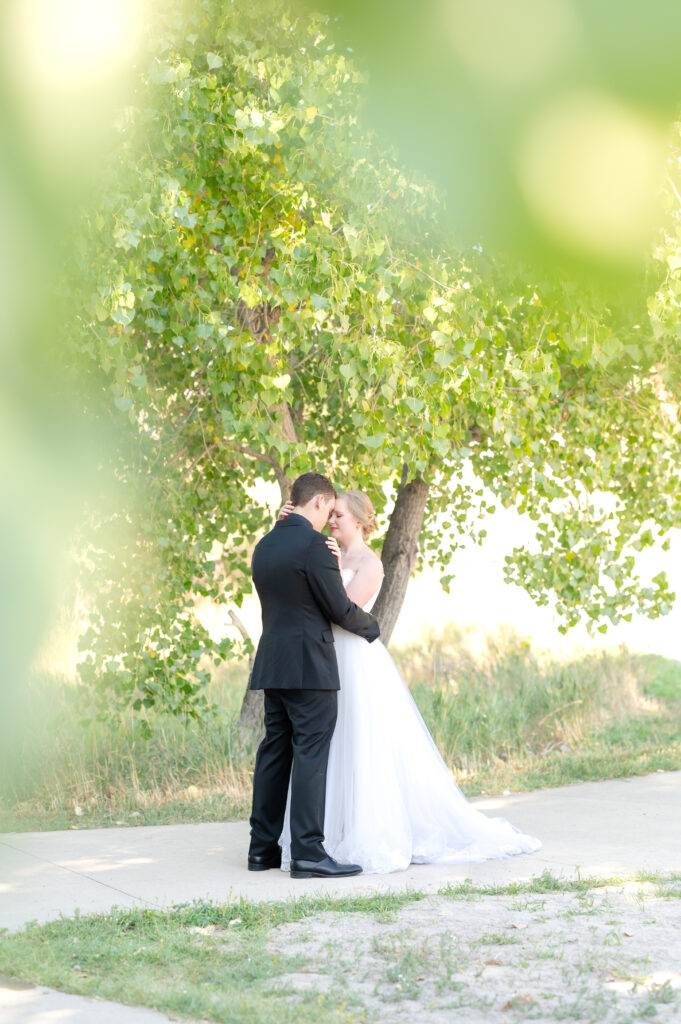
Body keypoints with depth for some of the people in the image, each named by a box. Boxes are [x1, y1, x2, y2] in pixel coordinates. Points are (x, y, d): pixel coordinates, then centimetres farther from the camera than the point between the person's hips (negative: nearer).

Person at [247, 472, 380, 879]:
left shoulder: (264, 546, 12)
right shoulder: (314, 546, -14)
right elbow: (341, 609, -10)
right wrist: (372, 627, 9)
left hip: (273, 664, 8)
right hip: (309, 666, -8)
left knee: (274, 752, 12)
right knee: (310, 755, -7)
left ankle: (263, 848, 15)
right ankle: (308, 852, -8)